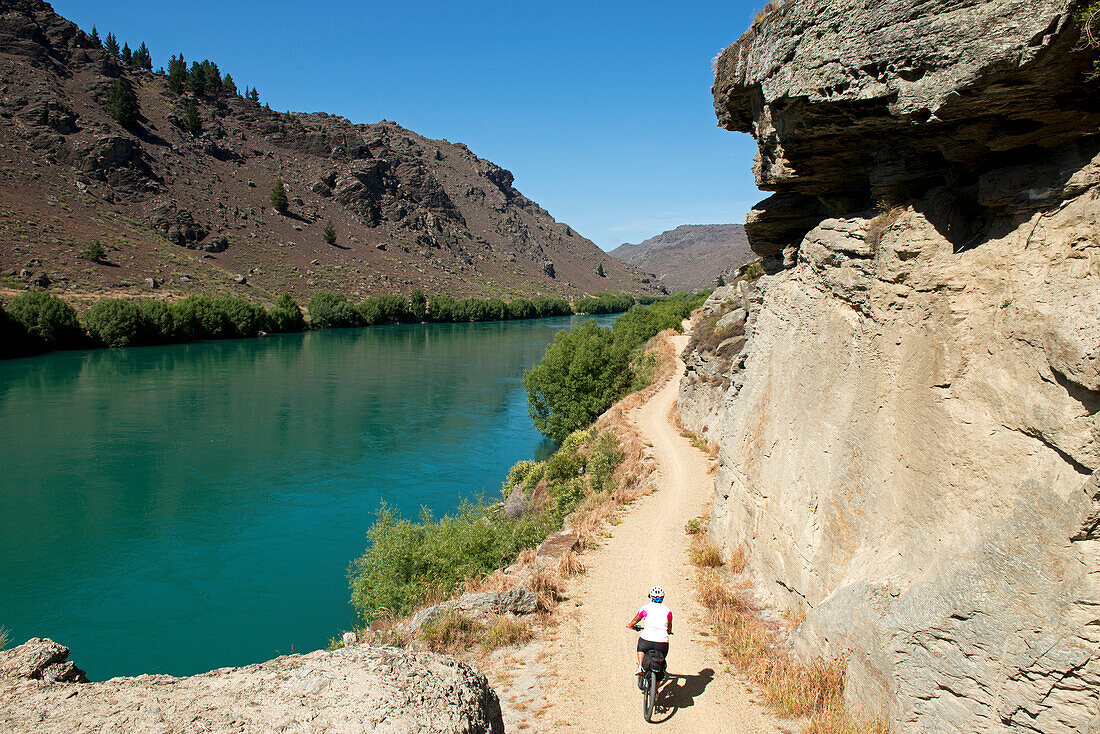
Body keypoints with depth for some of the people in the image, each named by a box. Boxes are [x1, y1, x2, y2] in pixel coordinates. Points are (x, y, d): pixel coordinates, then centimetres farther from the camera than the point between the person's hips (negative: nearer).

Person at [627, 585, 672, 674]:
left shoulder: (645, 608, 9)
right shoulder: (667, 610, 12)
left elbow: (635, 620, 29)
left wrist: (630, 625, 50)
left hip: (647, 641, -1)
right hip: (662, 644, 1)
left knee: (641, 648, 34)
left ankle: (640, 667, 18)